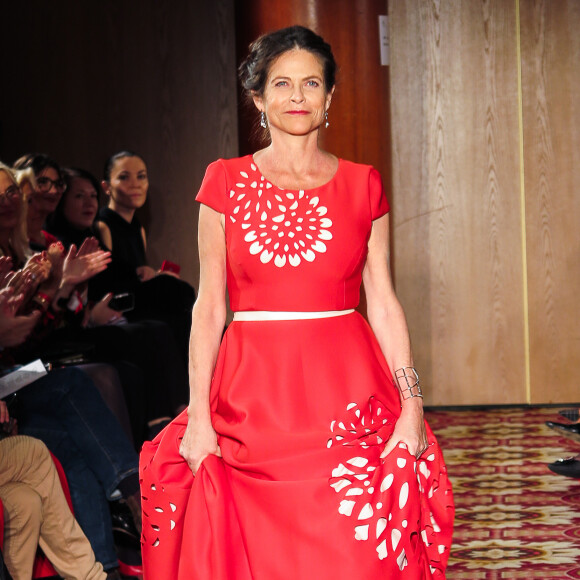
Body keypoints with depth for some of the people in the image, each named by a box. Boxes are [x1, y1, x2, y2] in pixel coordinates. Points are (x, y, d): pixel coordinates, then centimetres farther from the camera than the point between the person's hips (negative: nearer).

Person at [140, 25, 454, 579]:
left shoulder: (362, 185, 8)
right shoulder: (226, 182, 5)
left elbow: (383, 303, 6)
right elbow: (208, 305, 3)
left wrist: (412, 405, -4)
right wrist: (198, 417, -5)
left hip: (348, 397, 1)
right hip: (252, 395, 0)